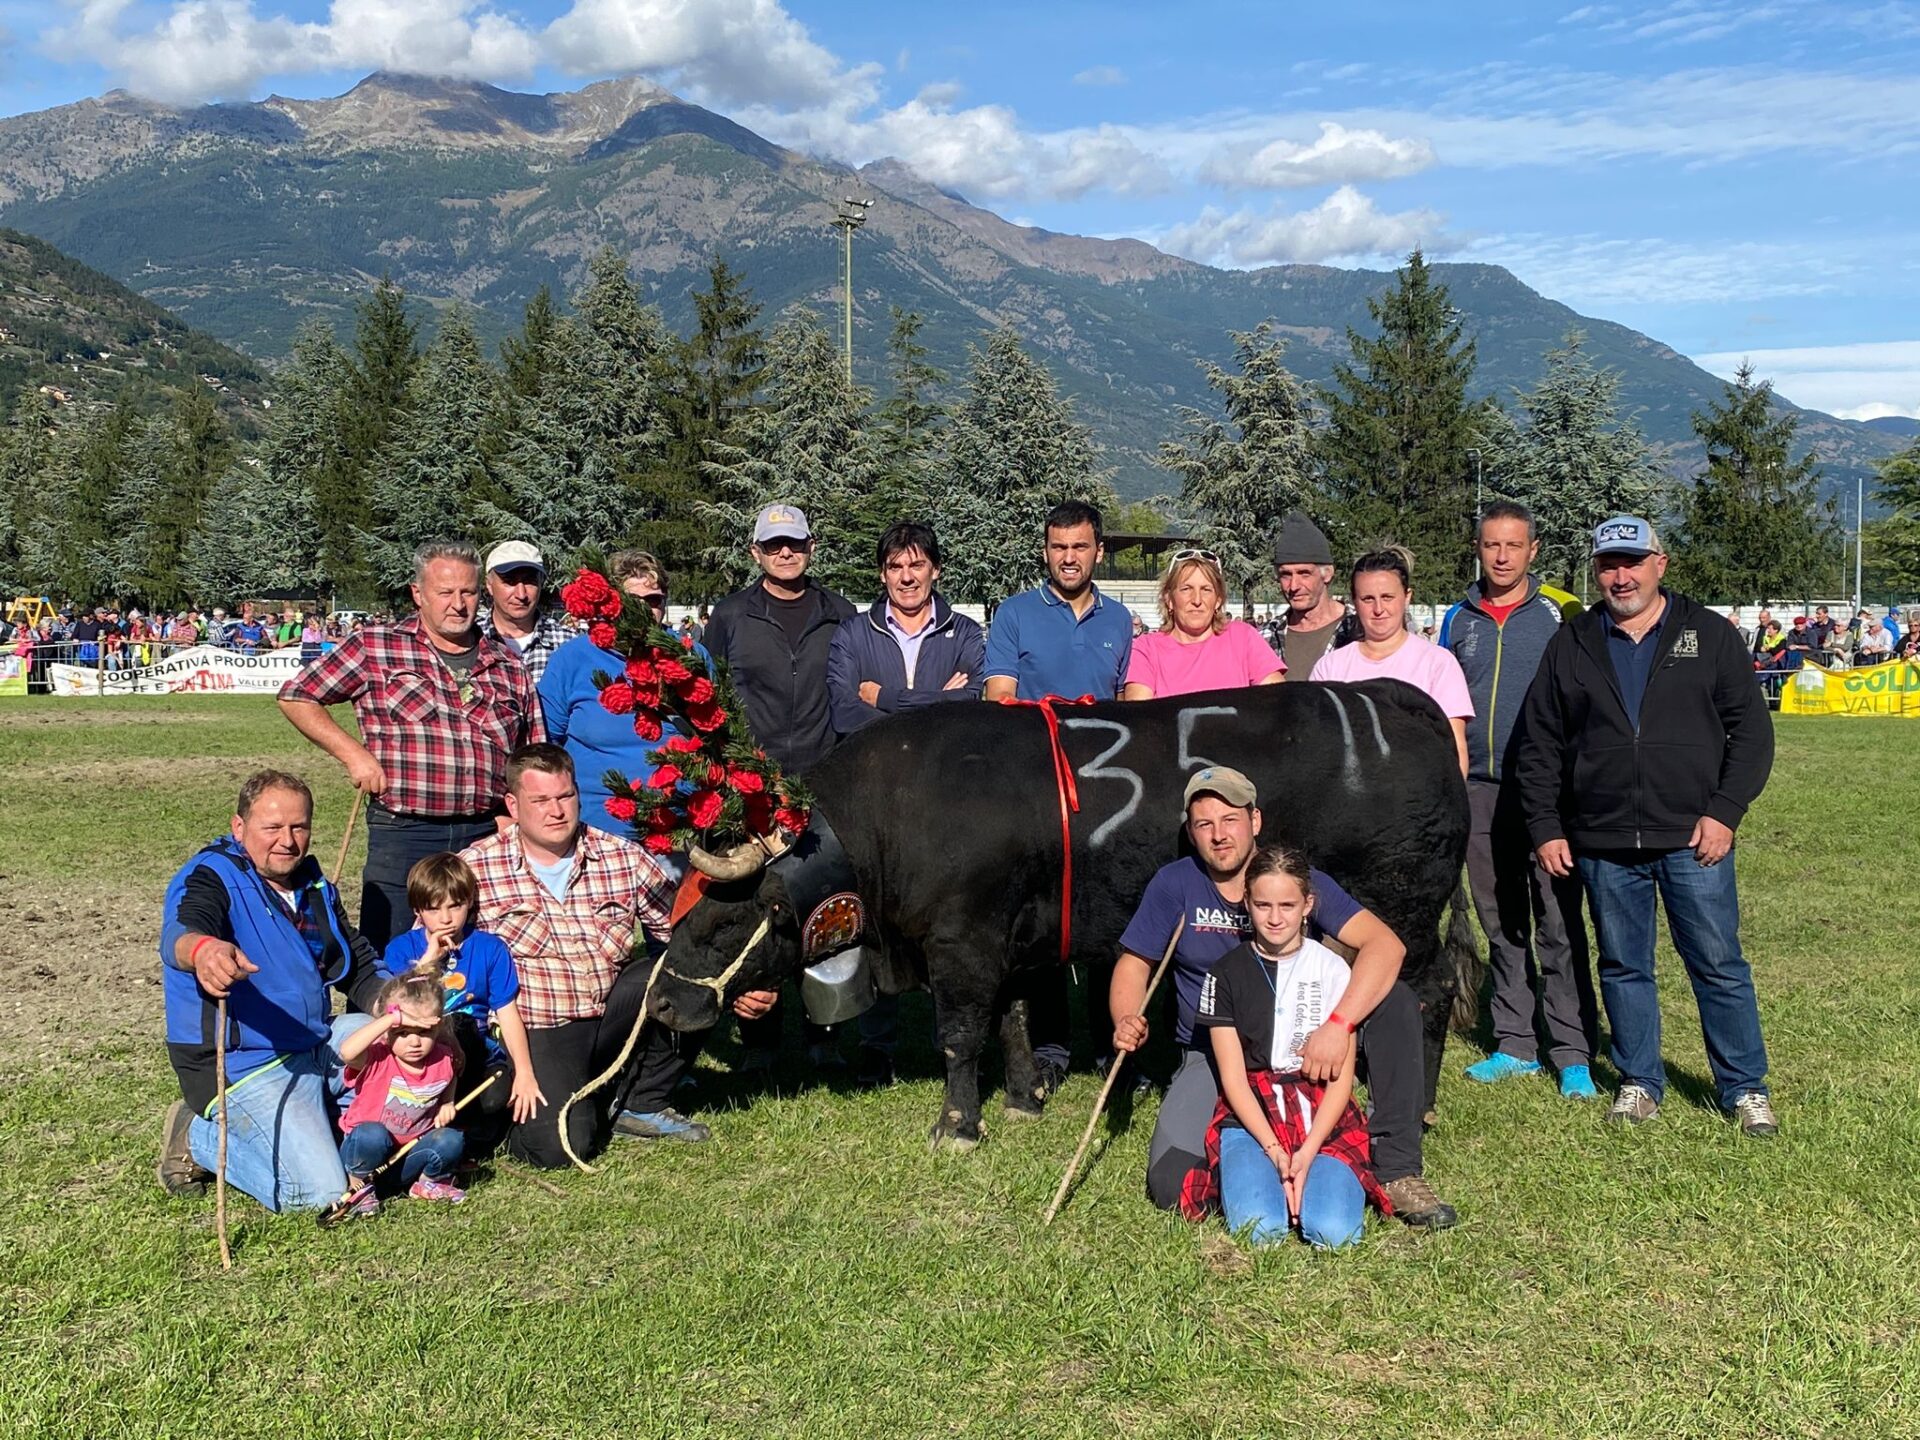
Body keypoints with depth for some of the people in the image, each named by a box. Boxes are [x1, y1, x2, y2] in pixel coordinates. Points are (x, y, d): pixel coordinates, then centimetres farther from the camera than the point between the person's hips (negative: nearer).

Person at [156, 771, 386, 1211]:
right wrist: (202, 949, -62)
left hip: (317, 1045, 8)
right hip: (244, 1067, -8)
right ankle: (198, 1138, 3)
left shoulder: (313, 885, 11)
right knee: (318, 1194, -20)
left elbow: (361, 967, 17)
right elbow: (179, 933, -36)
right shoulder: (210, 878, -13)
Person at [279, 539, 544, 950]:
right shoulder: (375, 648, 3)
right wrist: (353, 752, -5)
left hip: (487, 836, 3)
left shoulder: (508, 666, 13)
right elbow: (296, 697, 5)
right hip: (402, 836, -3)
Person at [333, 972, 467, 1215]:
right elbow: (347, 1051, -46)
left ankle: (429, 1182, 9)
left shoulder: (443, 1060, -7)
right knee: (372, 1134, -36)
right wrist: (392, 1019, -46)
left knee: (451, 1140, -23)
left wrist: (447, 1104, 0)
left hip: (412, 1154, 3)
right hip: (367, 1150, -3)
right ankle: (358, 1186, -6)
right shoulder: (377, 1058, -21)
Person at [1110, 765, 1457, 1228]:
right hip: (1212, 1057, 0)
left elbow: (1385, 945, -22)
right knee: (1171, 1186, -23)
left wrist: (1336, 1026, -37)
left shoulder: (1298, 879, -9)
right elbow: (1134, 963, 5)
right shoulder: (1174, 885, -4)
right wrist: (1126, 1022, -19)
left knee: (1394, 1000, -26)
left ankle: (1397, 1169, -19)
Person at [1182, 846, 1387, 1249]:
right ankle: (1243, 1173, 6)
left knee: (1334, 1233, -25)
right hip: (1251, 1113, 0)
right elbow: (1233, 1078, -1)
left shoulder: (1332, 969, 2)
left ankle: (1315, 1170, 6)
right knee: (1260, 1230, -27)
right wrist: (1273, 1150, -15)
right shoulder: (1228, 973, 2)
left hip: (1321, 1114, 0)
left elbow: (1342, 1079, 0)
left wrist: (1308, 1152, -14)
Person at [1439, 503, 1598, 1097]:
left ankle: (1573, 1054, 1)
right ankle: (1515, 1045, 19)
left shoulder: (1562, 614, 1)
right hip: (1480, 791, 4)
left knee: (1559, 926, -5)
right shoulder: (1459, 620, 12)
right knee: (1502, 926, 10)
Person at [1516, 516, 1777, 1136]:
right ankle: (1639, 1082, 22)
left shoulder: (1707, 634, 5)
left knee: (1719, 965, 1)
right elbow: (1539, 746, 10)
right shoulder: (1569, 646, 9)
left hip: (1692, 838, -2)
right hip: (1603, 843, 2)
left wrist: (1724, 811, -7)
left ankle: (1745, 1088, 13)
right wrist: (1545, 828, 3)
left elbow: (1751, 730, 3)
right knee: (1623, 967, 10)